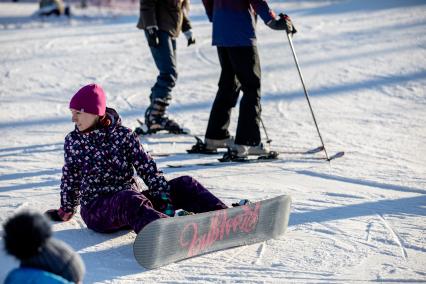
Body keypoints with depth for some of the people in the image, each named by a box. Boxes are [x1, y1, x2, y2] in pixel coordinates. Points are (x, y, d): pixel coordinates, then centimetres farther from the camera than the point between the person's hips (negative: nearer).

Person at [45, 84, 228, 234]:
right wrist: (67, 209, 29)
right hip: (97, 210, -3)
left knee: (184, 184, -13)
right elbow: (71, 177, 19)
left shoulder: (123, 135, 4)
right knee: (131, 200, -40)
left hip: (132, 199, 3)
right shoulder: (73, 141, 6)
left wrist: (163, 196, -15)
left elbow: (147, 167, -3)